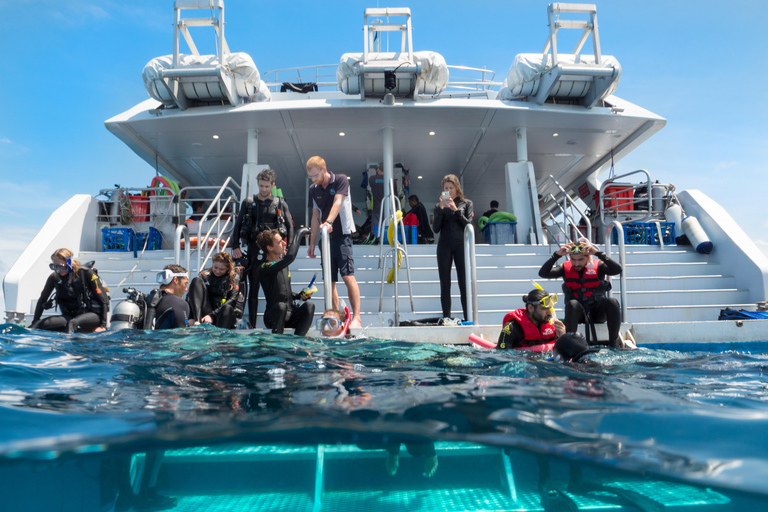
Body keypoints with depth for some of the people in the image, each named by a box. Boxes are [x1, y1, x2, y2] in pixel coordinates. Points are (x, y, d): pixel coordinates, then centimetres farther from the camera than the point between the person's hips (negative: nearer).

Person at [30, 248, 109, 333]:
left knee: (73, 323, -37)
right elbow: (42, 300, 16)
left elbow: (104, 300, -10)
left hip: (93, 315, -5)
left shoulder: (86, 273, -9)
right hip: (70, 316, 6)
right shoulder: (54, 278, 4)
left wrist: (103, 325, -14)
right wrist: (34, 323, 10)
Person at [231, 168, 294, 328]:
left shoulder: (280, 204, 8)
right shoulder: (248, 203, 11)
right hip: (254, 251, 1)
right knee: (253, 288, 6)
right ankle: (251, 323, 14)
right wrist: (235, 247, 3)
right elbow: (238, 225, 13)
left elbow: (290, 226, 6)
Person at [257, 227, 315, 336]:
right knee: (281, 306, -37)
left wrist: (300, 295, 3)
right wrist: (299, 233, -20)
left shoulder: (283, 263, 13)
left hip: (290, 315, 6)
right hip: (273, 317, -6)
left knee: (309, 305, -22)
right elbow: (290, 257, -32)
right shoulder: (264, 268, -14)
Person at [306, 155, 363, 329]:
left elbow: (337, 203, -17)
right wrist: (312, 243, 13)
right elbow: (315, 217, 16)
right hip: (325, 239, 6)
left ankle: (356, 317, -11)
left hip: (342, 235, -5)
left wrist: (328, 222, -34)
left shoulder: (340, 180, -3)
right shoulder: (313, 190, 12)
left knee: (348, 276, -14)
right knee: (329, 281, 4)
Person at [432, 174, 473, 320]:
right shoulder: (439, 206, 12)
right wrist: (441, 208, -8)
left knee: (464, 282, -4)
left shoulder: (466, 203, 10)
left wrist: (455, 209, -9)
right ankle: (446, 318, 4)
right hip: (444, 245, 2)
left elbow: (468, 224, -2)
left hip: (460, 244, -1)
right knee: (445, 283, 1)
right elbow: (435, 229, 1)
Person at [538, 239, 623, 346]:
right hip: (577, 313, -1)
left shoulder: (598, 266, 1)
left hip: (598, 312, 1)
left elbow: (618, 270, -17)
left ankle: (614, 341, -17)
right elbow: (543, 273, -10)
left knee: (612, 302, -28)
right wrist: (557, 255, -20)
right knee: (572, 303, -34)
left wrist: (598, 253, -22)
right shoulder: (566, 268, 2)